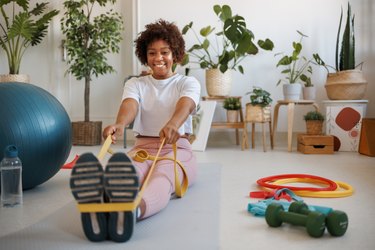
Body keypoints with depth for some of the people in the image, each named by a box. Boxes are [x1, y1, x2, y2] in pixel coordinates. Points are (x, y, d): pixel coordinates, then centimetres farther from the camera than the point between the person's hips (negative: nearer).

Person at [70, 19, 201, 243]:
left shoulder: (188, 82, 8)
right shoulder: (135, 84, 13)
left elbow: (186, 105, -18)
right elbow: (129, 105, -13)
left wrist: (173, 124, -44)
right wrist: (119, 125, -39)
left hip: (177, 149, -1)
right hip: (143, 148, 2)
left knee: (161, 180, -40)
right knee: (125, 174, -38)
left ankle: (132, 210, -74)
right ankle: (101, 203, -73)